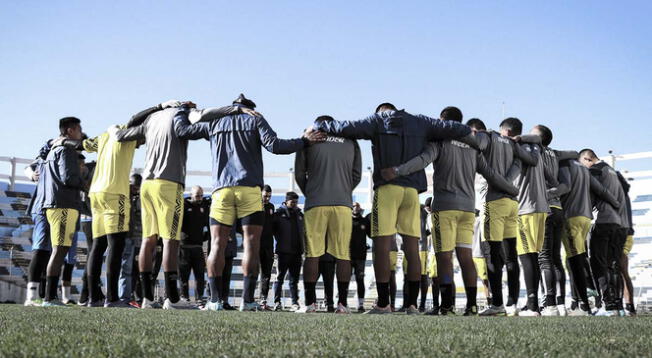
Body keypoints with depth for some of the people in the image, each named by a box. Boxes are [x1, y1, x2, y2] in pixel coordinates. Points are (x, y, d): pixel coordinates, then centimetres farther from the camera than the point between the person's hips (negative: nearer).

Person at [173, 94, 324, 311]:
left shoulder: (213, 122, 19)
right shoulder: (255, 119, 11)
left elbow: (182, 130, 22)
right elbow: (274, 145, -4)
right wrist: (304, 141, 7)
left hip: (221, 189, 2)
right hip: (249, 189, -2)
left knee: (217, 245, 2)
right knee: (251, 244, -1)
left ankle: (215, 300, -5)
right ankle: (247, 300, -6)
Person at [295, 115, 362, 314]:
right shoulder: (350, 142, 14)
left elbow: (299, 174, 8)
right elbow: (357, 175, 12)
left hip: (315, 204, -1)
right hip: (343, 204, 1)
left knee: (312, 254, 3)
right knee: (343, 254, 3)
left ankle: (310, 303, 1)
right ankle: (342, 303, 0)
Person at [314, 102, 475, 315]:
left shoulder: (377, 120, 10)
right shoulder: (420, 123, 19)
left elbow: (347, 128, -1)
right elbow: (450, 128, 18)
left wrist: (318, 126, 11)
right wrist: (468, 133, 38)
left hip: (386, 187, -3)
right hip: (413, 189, 4)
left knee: (382, 245, -4)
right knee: (412, 247, 4)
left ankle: (383, 304, -8)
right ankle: (413, 305, 3)